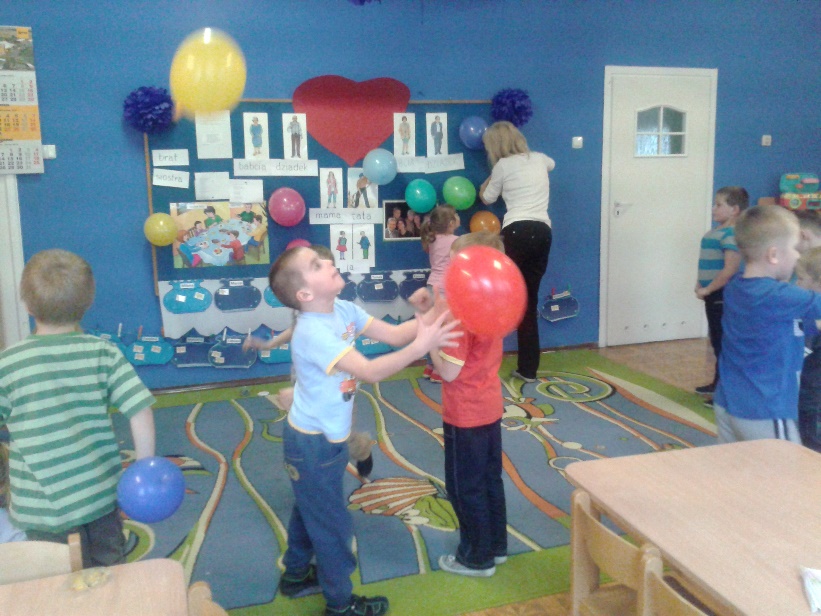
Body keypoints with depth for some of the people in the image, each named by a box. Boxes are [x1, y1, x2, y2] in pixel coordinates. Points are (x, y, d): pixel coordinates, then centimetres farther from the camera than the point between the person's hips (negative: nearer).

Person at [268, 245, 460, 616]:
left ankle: (296, 574, 48)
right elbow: (370, 372, -38)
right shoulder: (313, 333, -31)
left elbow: (394, 334, -6)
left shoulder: (343, 310, -4)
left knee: (310, 510, 26)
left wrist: (432, 315, -21)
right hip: (311, 443, -9)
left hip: (325, 437, 9)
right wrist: (420, 347, -43)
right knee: (331, 522, 9)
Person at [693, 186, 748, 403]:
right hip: (714, 295, 10)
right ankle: (718, 382, 34)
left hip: (723, 295, -10)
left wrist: (707, 289, -19)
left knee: (724, 342, -3)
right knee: (717, 340, 20)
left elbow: (730, 269, -25)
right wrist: (700, 284, 7)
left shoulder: (731, 234, -19)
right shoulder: (715, 231, 12)